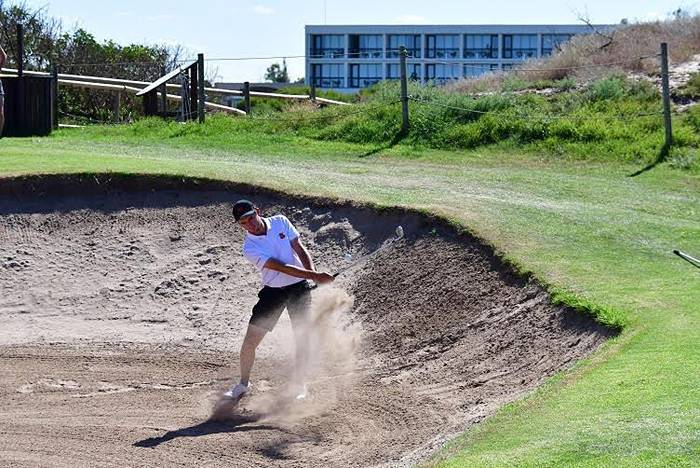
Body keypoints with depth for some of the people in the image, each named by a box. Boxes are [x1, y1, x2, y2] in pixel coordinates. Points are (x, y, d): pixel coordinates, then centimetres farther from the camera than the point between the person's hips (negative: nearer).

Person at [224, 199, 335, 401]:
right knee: (250, 341, -3)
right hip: (273, 291, -1)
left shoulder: (280, 222, -4)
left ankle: (299, 385, 15)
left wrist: (313, 273, -16)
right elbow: (282, 268, -22)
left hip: (299, 287, 1)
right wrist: (314, 276, -28)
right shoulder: (249, 248, -15)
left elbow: (300, 249, 1)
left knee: (302, 339, -1)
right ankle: (243, 383, 18)